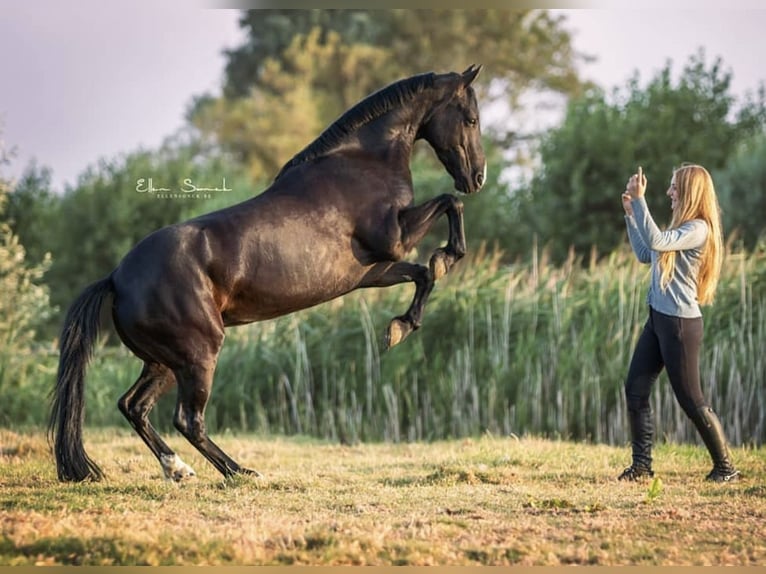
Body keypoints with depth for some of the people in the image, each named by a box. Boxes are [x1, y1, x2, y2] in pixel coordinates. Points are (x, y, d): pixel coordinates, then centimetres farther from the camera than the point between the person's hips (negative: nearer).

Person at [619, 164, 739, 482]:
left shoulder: (698, 229, -16)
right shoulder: (680, 227, 15)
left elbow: (655, 242, -29)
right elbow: (644, 254, 21)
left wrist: (639, 199, -26)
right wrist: (630, 214, 16)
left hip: (680, 323, -9)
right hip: (658, 319, 9)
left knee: (691, 399, -3)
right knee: (635, 390, 4)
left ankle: (725, 466, 10)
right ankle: (642, 464, 8)